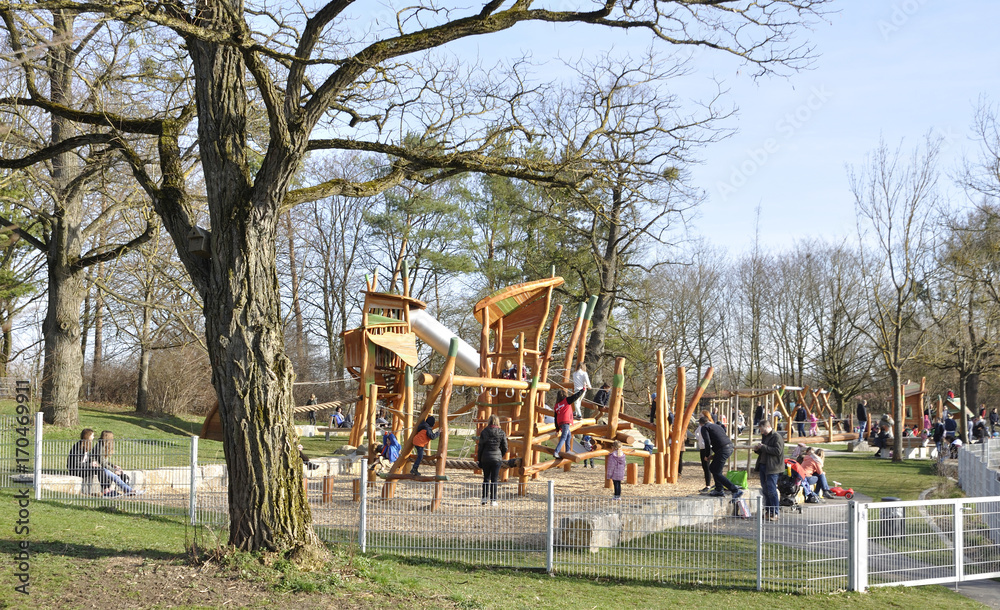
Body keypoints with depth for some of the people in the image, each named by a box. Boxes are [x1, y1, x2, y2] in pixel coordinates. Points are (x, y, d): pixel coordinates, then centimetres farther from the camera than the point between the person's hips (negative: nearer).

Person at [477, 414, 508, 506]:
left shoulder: (484, 432, -4)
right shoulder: (501, 433, -4)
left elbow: (480, 447, -1)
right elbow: (505, 448, -1)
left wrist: (479, 459, 7)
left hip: (485, 458, 1)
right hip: (497, 458, -1)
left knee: (486, 479, 11)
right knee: (494, 480, 5)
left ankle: (484, 499, 7)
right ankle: (493, 500, 4)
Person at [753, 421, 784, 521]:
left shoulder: (777, 437, -9)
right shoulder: (764, 436, 18)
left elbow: (778, 451, -21)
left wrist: (763, 447, -20)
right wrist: (757, 449, 6)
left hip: (772, 467, -9)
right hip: (763, 466, 9)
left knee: (771, 490, -9)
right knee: (765, 490, 10)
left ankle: (774, 513, -4)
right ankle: (767, 511, 17)